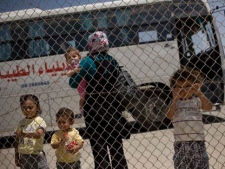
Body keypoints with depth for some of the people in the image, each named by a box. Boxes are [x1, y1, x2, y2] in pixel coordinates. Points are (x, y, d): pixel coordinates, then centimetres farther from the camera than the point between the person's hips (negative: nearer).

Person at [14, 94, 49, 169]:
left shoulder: (39, 121, -9)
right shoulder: (21, 122, 6)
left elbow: (39, 135, -27)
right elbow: (17, 140, 12)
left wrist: (24, 134, -40)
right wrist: (16, 157, 11)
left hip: (36, 155, -5)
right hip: (23, 156, 5)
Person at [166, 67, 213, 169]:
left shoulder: (197, 100, 7)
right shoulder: (175, 103, 6)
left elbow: (209, 107, -10)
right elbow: (169, 116, -9)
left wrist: (198, 93, -17)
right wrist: (175, 99, -12)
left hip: (198, 141, 0)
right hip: (181, 143, 0)